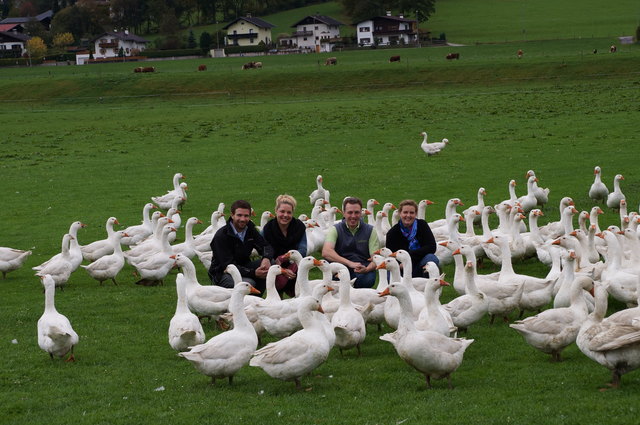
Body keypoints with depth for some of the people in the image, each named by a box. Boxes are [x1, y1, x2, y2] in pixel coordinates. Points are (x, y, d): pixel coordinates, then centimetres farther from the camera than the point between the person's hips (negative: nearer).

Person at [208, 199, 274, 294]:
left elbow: (266, 247, 0)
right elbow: (228, 265, -25)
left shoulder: (250, 229, 1)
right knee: (248, 283, -35)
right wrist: (253, 273, -36)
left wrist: (266, 258, -27)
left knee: (271, 264, -16)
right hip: (222, 274, -7)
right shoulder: (221, 236, -20)